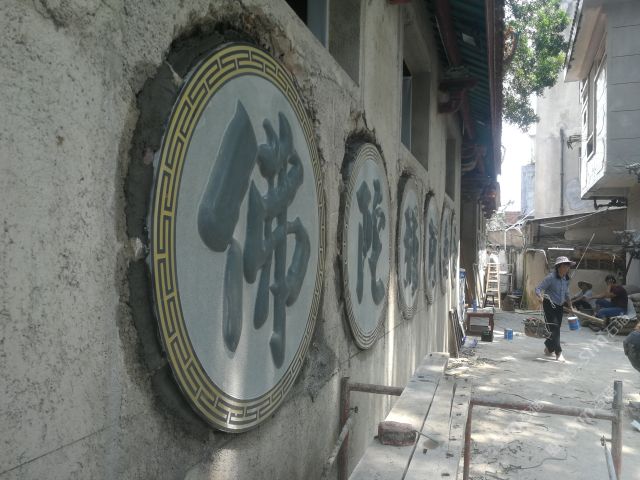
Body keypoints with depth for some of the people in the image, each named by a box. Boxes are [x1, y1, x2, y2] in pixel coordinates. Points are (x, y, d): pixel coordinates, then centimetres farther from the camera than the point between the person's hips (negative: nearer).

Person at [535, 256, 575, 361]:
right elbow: (538, 289, -18)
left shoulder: (566, 279, 5)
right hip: (549, 305, -7)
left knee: (556, 328, 10)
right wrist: (541, 297, -37)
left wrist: (570, 306, 18)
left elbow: (566, 294, 20)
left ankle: (548, 348, 32)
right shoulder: (550, 278, -17)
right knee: (554, 328, -11)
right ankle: (558, 353, -6)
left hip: (559, 306, 7)